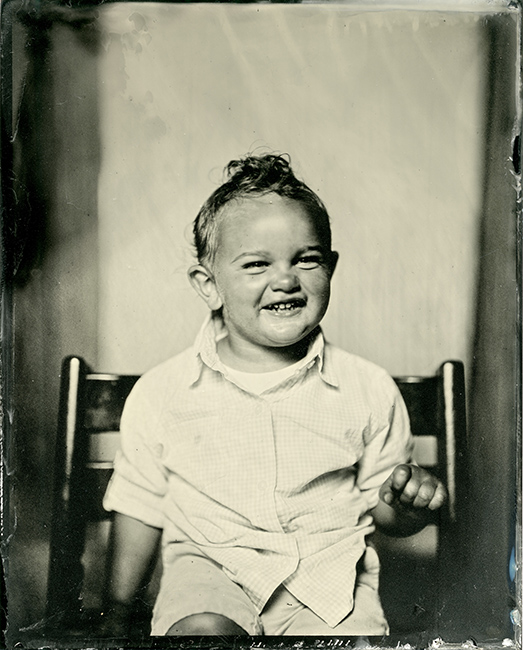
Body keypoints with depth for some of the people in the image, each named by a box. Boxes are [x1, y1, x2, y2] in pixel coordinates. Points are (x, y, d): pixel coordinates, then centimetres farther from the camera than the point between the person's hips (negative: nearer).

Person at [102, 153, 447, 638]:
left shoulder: (370, 392, -2)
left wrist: (408, 506, -13)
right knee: (201, 629, -30)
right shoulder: (162, 393, -3)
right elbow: (140, 507, 8)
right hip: (209, 565, 0)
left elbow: (382, 510, 9)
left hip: (329, 575, 1)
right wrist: (116, 613, 10)